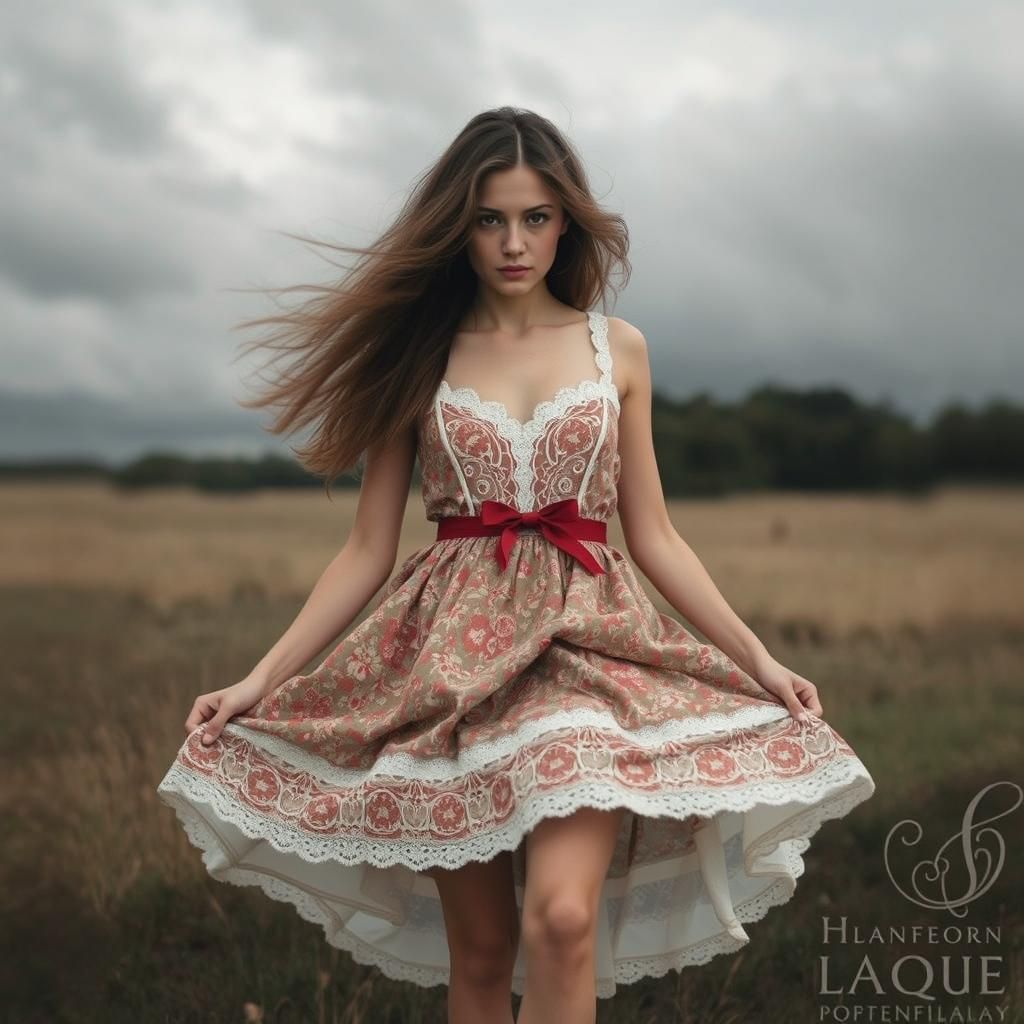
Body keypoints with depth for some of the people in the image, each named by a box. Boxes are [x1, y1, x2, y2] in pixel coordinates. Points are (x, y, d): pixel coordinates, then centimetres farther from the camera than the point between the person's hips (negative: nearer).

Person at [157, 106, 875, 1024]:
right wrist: (262, 679, 0)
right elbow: (368, 550, 7)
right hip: (451, 649, 0)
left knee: (562, 919, -21)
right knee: (478, 950, 4)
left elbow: (654, 539, 11)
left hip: (586, 641, 0)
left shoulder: (617, 349, 9)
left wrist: (758, 658, 3)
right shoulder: (418, 356, 7)